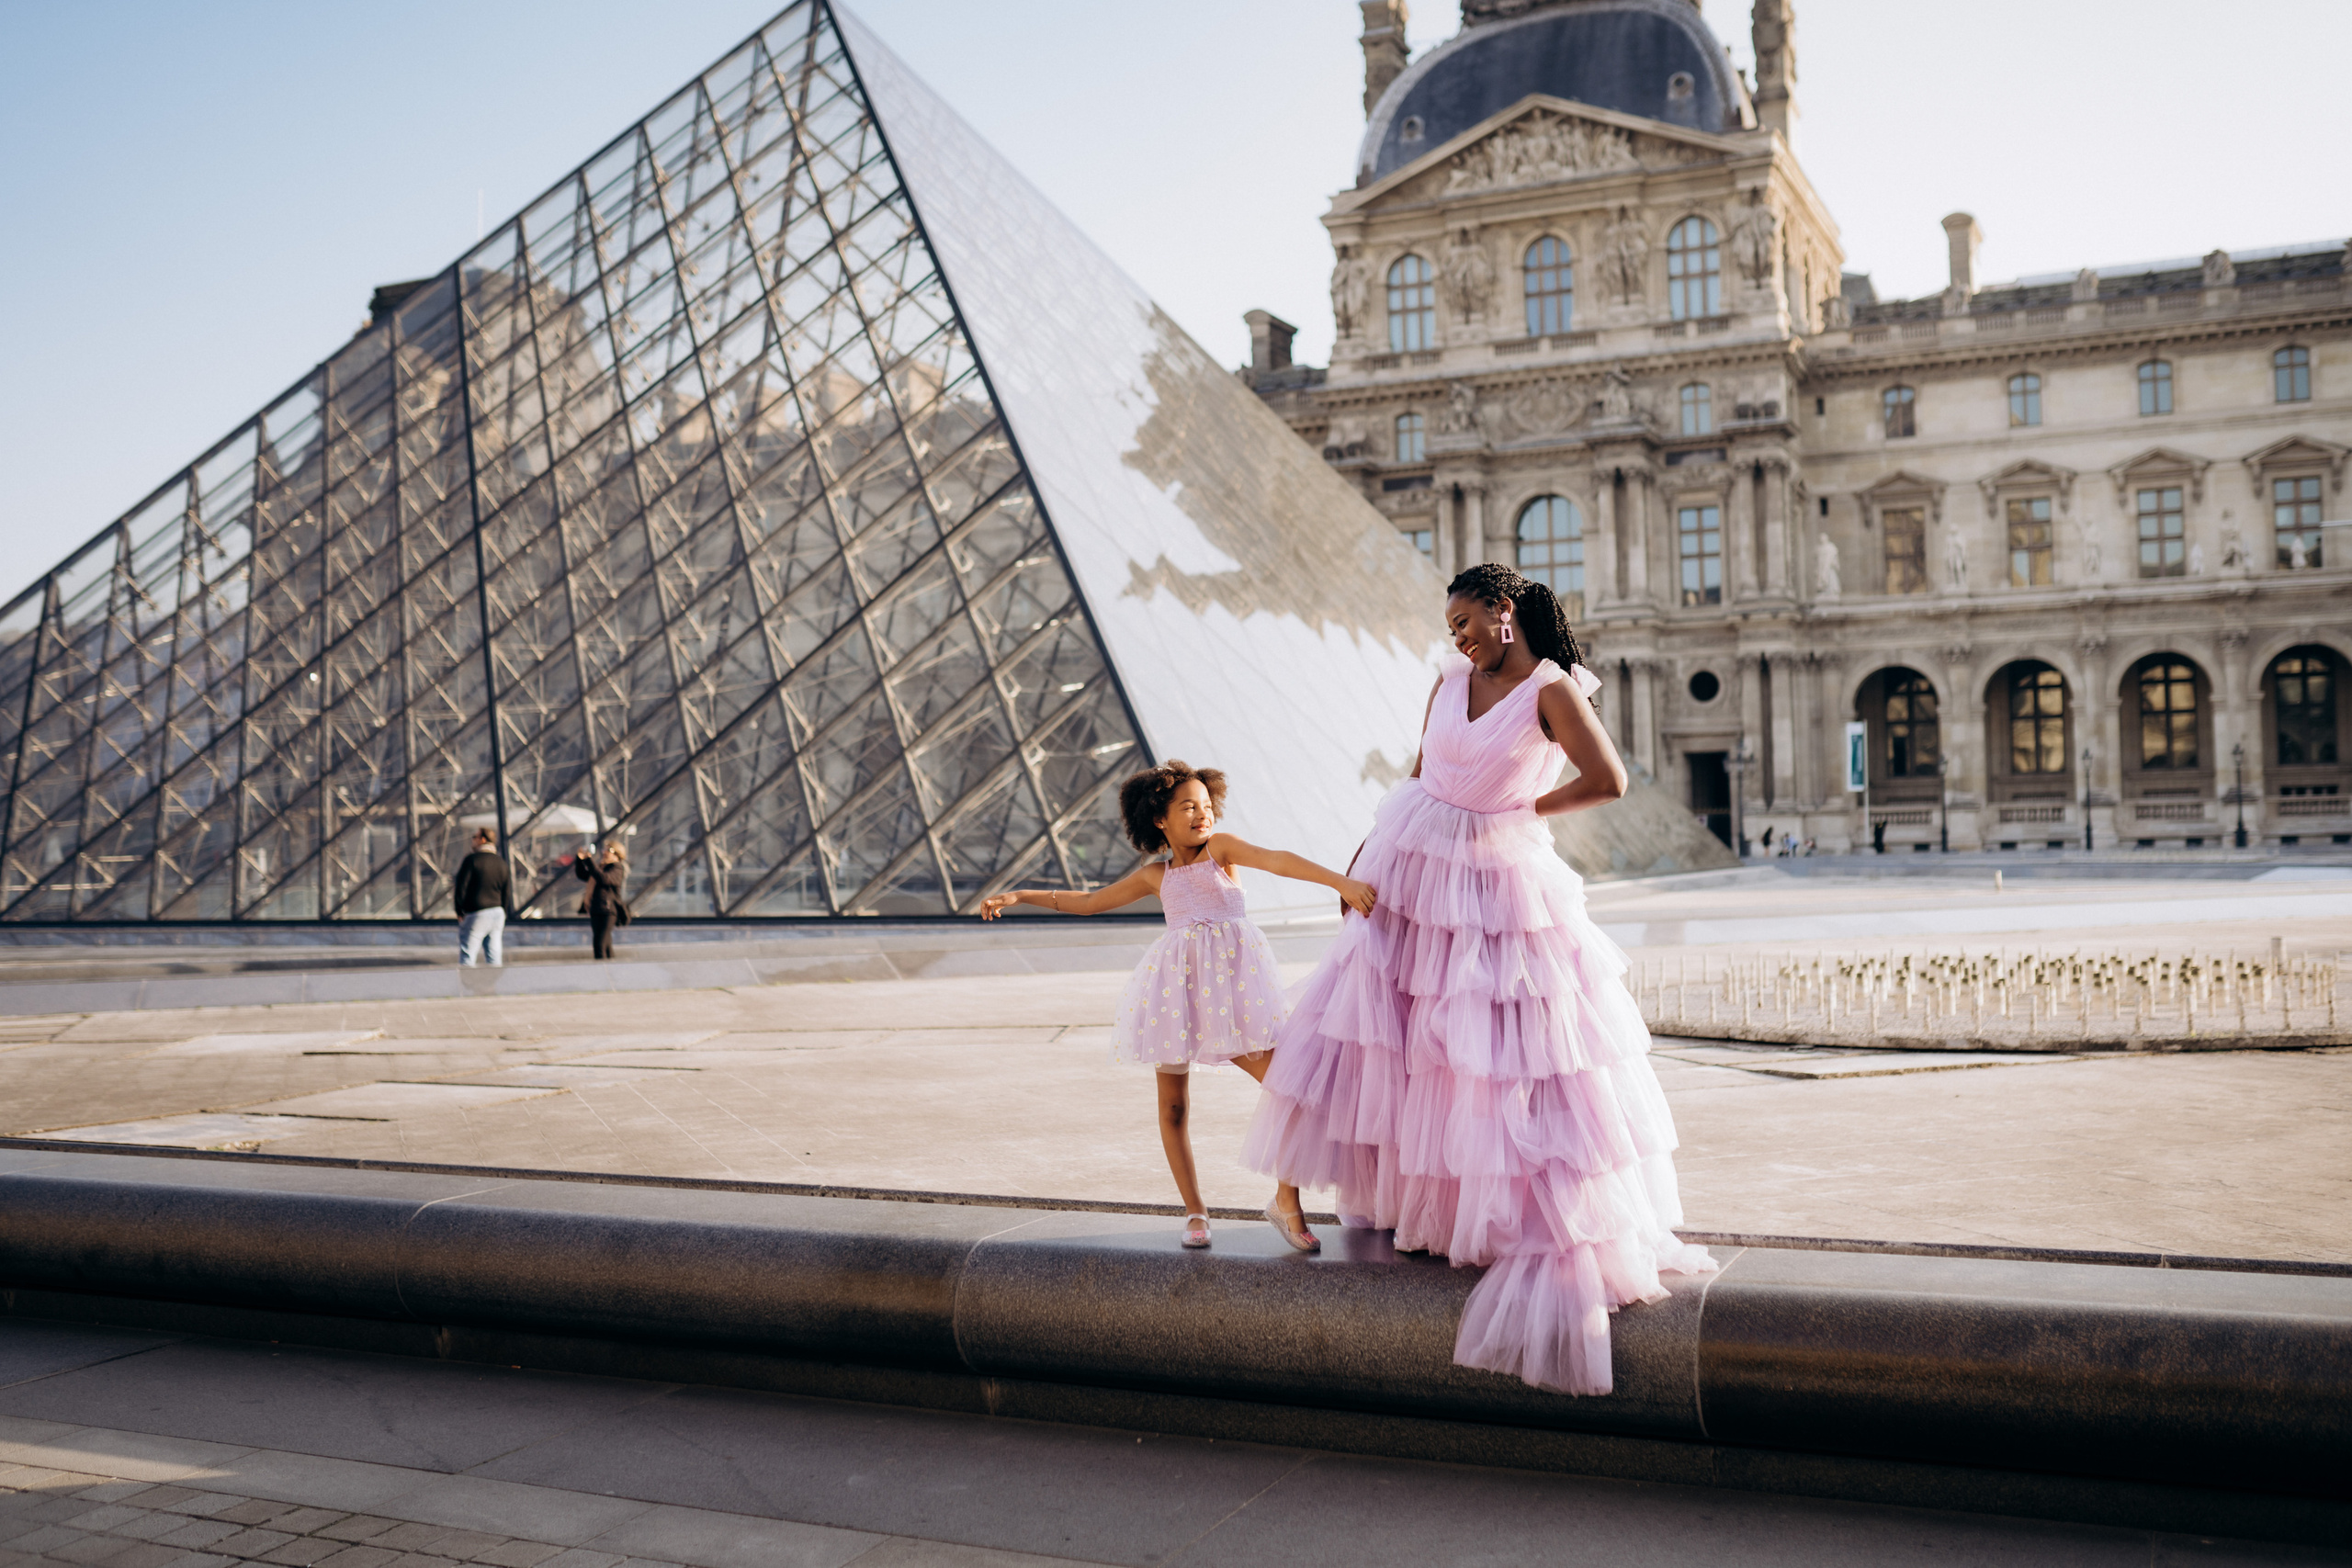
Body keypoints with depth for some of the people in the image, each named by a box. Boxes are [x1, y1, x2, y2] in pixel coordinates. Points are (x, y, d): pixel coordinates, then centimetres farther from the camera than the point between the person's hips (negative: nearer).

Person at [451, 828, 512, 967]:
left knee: (466, 958, -5)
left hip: (476, 914, -6)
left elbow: (460, 887, -9)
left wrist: (459, 911, 1)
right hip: (498, 912, 6)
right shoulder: (502, 864, 9)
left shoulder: (471, 860, -8)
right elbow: (507, 892, 10)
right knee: (495, 957, 7)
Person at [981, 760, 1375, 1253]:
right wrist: (1020, 896, 23)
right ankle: (1195, 1212, 20)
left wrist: (1340, 881, -24)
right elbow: (1089, 902, 24)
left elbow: (1279, 860, -10)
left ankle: (1287, 1202, 2)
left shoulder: (1220, 847, 5)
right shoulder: (1155, 876, 14)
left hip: (1233, 981, -2)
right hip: (1177, 986, 3)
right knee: (1173, 1105, 5)